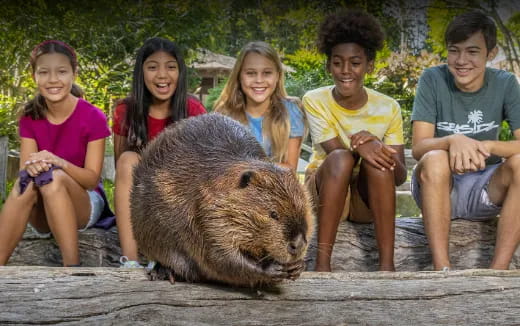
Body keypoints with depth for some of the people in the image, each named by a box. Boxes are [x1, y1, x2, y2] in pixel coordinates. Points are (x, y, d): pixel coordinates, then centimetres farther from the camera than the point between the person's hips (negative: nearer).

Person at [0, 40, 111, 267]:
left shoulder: (93, 117, -11)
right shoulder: (30, 118, 0)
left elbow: (92, 179, -14)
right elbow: (24, 168, -7)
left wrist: (60, 163, -34)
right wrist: (31, 167, -33)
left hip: (84, 205, -3)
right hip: (42, 214, 3)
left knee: (54, 178, -34)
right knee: (26, 182, -31)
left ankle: (72, 267, -41)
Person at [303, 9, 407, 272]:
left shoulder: (388, 108, -7)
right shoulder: (315, 101, -9)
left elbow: (399, 177, -12)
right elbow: (337, 154, -20)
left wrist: (376, 145, -32)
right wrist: (358, 147, -43)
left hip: (368, 200, 1)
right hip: (325, 192, -1)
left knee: (375, 153, -30)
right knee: (341, 158, -32)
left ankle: (387, 263, -34)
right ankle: (322, 262, -35)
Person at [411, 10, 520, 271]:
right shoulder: (433, 80, -10)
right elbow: (418, 147, -17)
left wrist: (487, 146, -36)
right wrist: (453, 141, -39)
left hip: (485, 190, 2)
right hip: (438, 189, -1)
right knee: (435, 159, -33)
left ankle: (499, 270, -29)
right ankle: (442, 269, -34)